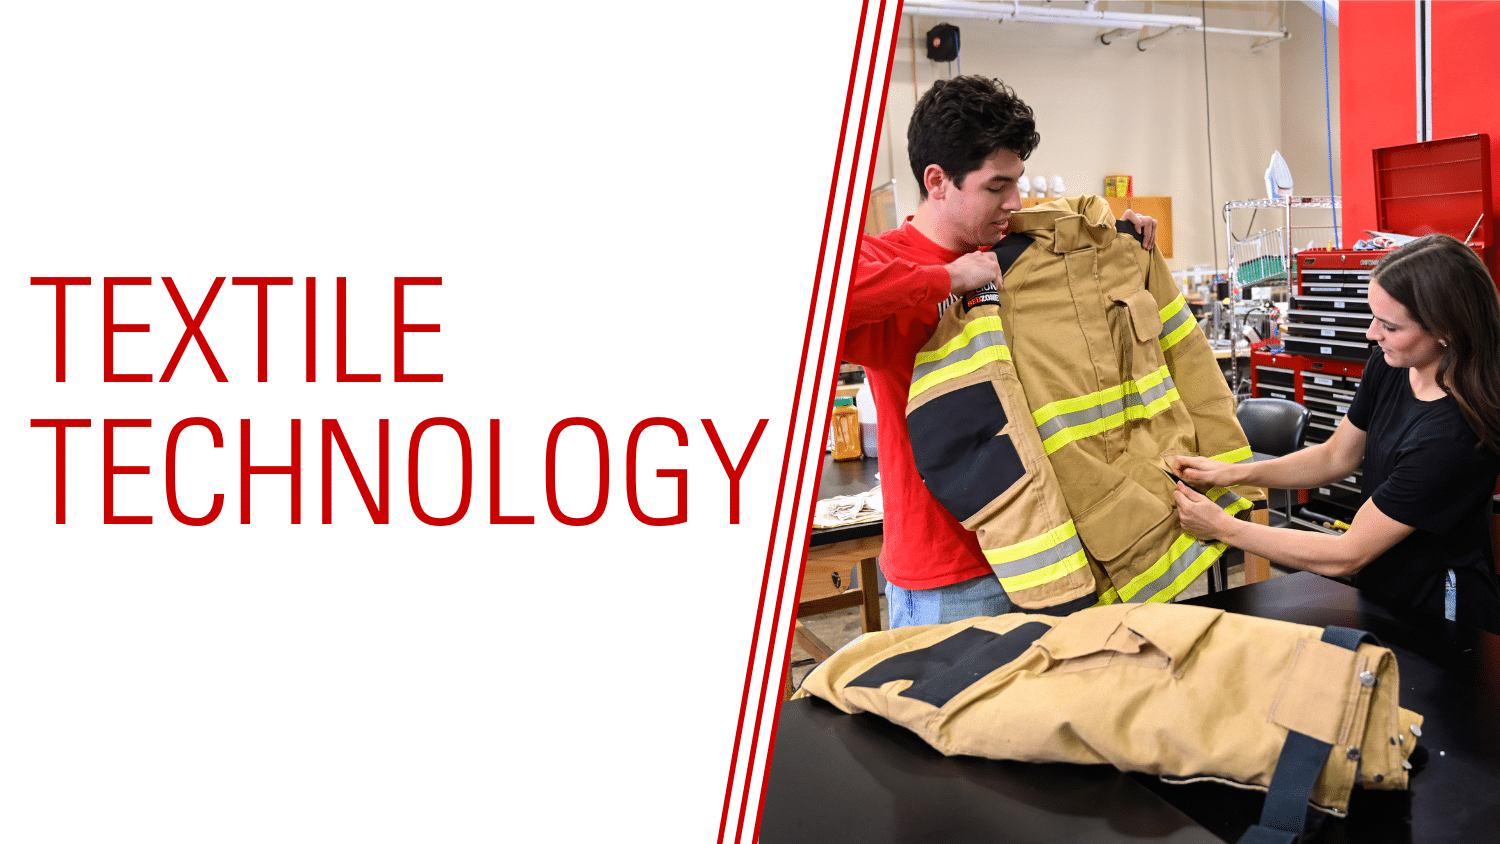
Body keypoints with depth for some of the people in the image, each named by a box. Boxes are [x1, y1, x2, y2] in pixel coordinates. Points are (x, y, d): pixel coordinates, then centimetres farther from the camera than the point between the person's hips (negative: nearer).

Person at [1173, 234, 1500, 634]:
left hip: (1437, 619, -7)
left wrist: (1223, 527, -20)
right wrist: (1233, 473, -4)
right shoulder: (1388, 366, -6)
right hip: (1380, 591, 7)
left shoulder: (1453, 438, -29)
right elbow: (1337, 457, 9)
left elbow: (1348, 555, -24)